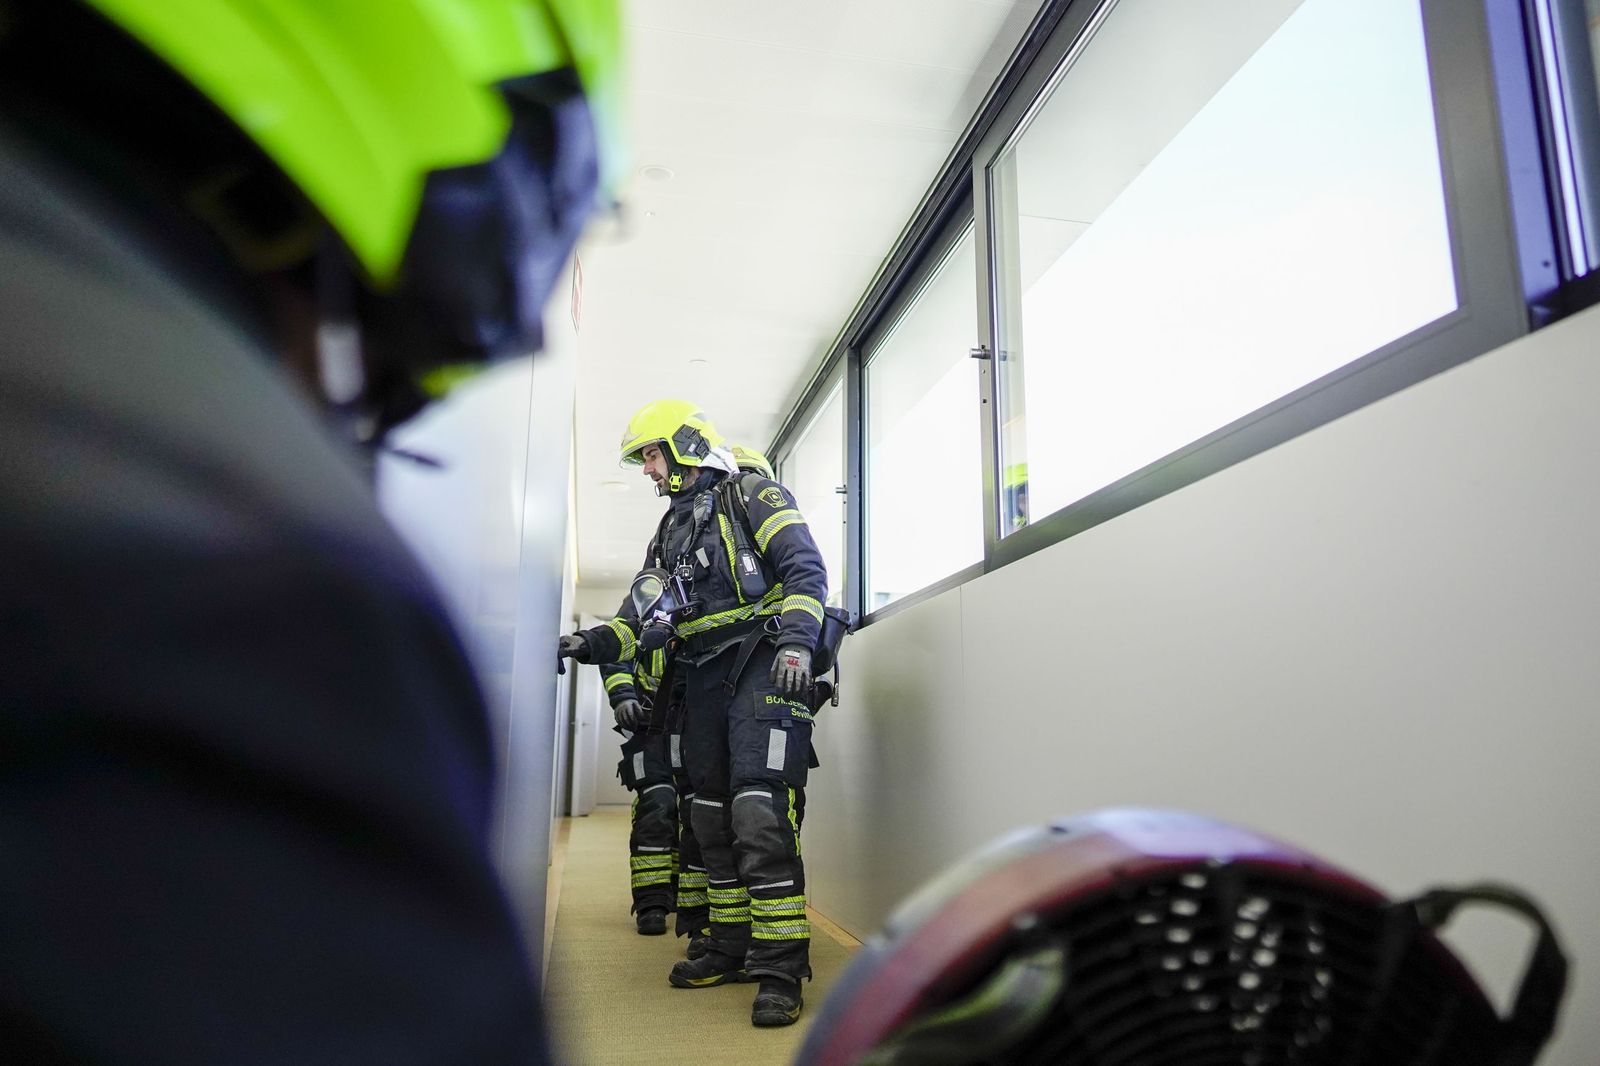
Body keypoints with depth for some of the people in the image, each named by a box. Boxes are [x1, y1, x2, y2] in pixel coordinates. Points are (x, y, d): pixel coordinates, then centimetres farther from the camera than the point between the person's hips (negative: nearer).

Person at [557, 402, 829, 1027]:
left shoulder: (753, 496, 1)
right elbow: (644, 609, 18)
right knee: (714, 818, 10)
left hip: (762, 668, -8)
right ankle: (733, 949, 21)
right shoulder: (671, 530, 23)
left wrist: (796, 642, -23)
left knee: (760, 816, -16)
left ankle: (781, 968, -11)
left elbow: (805, 569, -9)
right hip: (702, 680, 8)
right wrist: (595, 642, 0)